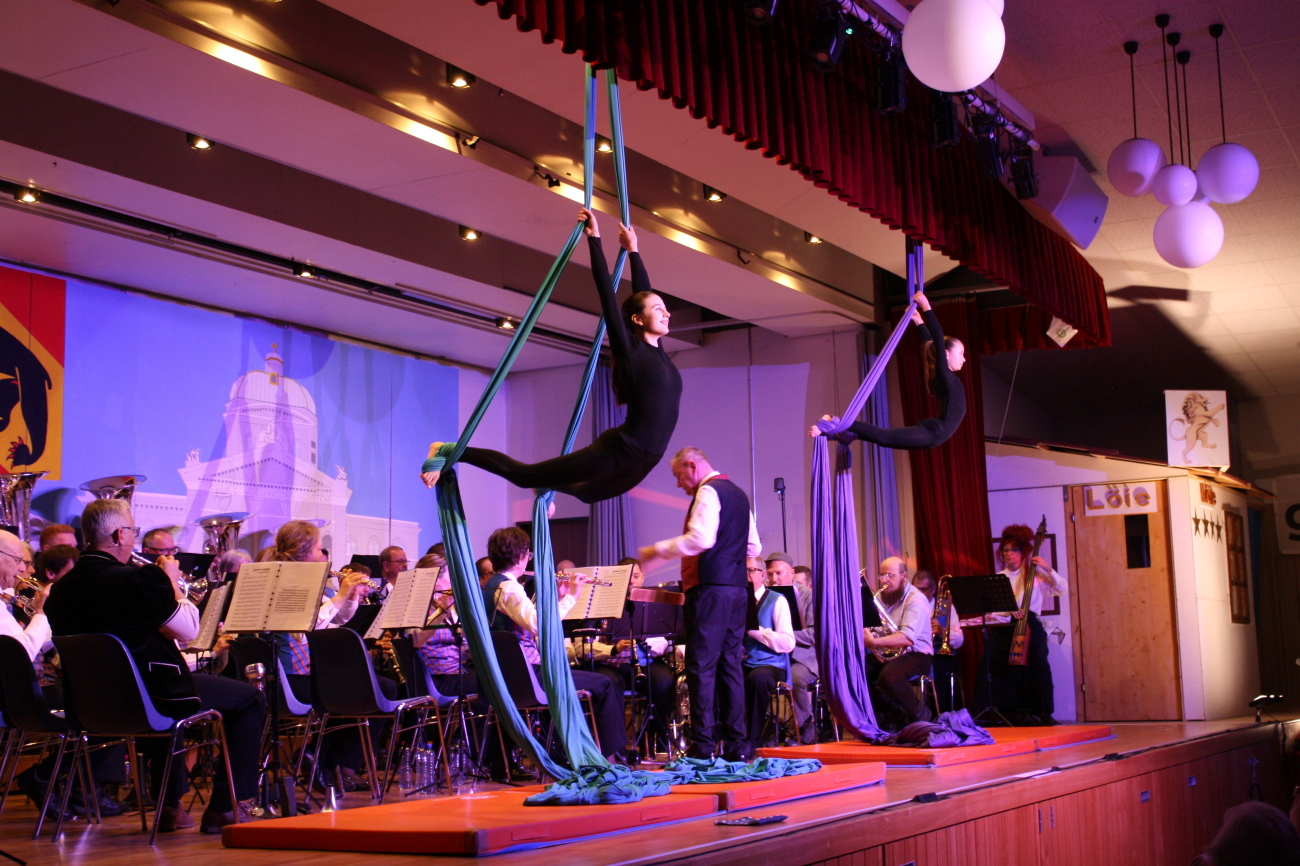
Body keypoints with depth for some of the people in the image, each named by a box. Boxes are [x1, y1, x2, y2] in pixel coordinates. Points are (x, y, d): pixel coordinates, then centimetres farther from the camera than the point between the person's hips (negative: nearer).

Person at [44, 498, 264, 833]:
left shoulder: (61, 588, 0)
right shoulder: (137, 580, -21)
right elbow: (189, 630, -10)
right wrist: (174, 584, 4)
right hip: (151, 697, -8)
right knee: (250, 700, 7)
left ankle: (169, 806, 39)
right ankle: (223, 808, 6)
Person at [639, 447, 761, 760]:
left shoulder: (708, 492, -7)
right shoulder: (738, 494, 21)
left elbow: (701, 538, -22)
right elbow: (753, 548, 22)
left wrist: (658, 550, -15)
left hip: (711, 588, -9)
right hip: (737, 588, 9)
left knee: (701, 666, -8)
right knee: (730, 664, 9)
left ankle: (703, 746, -10)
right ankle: (735, 743, 10)